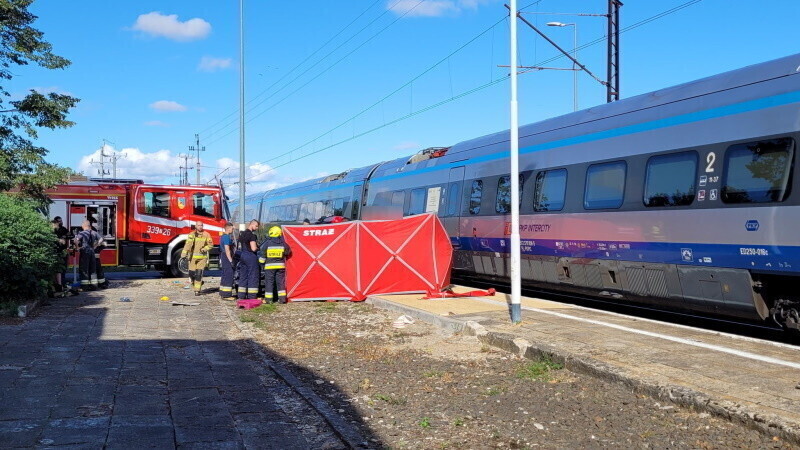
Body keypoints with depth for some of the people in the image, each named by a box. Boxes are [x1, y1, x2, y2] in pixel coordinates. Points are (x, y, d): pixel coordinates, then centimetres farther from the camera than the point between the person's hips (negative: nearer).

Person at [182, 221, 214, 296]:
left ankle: (197, 290, 1)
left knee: (199, 273, -5)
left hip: (202, 257, 0)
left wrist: (204, 249, -12)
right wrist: (184, 253, -29)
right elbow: (188, 244, -17)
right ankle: (194, 283, 32)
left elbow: (211, 244, 6)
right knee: (192, 273, 0)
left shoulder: (206, 235, 1)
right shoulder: (192, 234, -4)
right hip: (193, 257, 0)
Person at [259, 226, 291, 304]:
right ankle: (282, 298, 5)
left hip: (269, 266, -2)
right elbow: (288, 252, 10)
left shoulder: (267, 243, -8)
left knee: (269, 282, 3)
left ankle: (268, 299, 1)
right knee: (280, 282, 8)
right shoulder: (283, 243, -1)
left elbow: (263, 253, -4)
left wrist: (262, 262, 8)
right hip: (280, 265, 2)